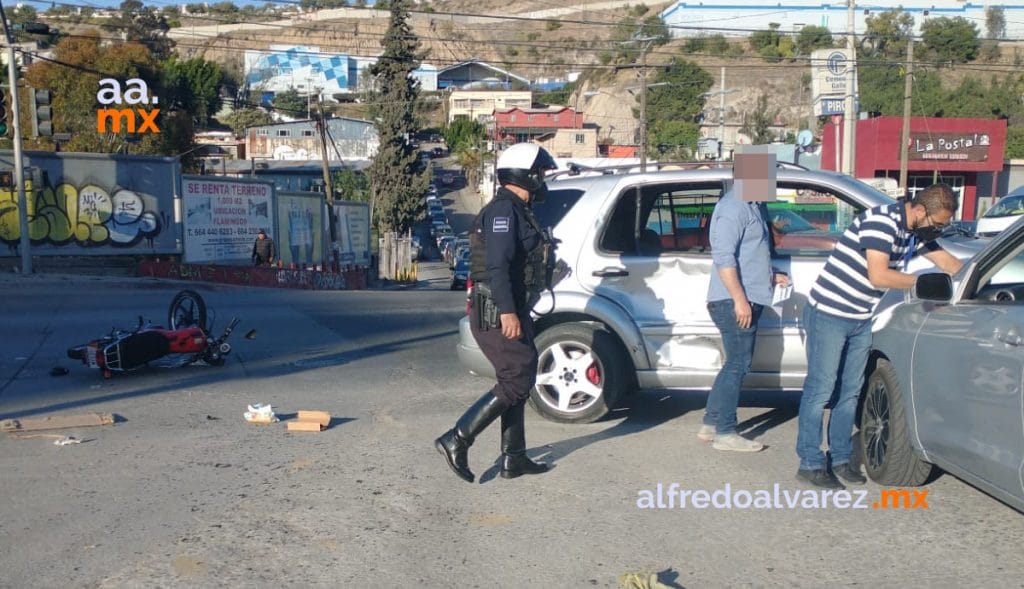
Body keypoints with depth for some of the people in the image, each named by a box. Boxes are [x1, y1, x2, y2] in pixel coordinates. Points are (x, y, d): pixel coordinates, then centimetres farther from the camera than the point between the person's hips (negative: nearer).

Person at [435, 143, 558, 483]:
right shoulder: (504, 209, -13)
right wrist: (507, 311, -29)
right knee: (517, 381, -9)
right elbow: (497, 265, -23)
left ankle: (513, 459, 20)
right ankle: (457, 440, -6)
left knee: (518, 381, 13)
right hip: (499, 313, -11)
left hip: (509, 311, 11)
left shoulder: (516, 211, 20)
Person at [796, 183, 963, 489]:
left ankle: (840, 458, 20)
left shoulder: (916, 231, 8)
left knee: (850, 391, 11)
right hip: (828, 313, -9)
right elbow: (878, 276, -26)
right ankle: (810, 463, 2)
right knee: (820, 389, -4)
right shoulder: (881, 220, -20)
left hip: (861, 320, 9)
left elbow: (949, 262, 19)